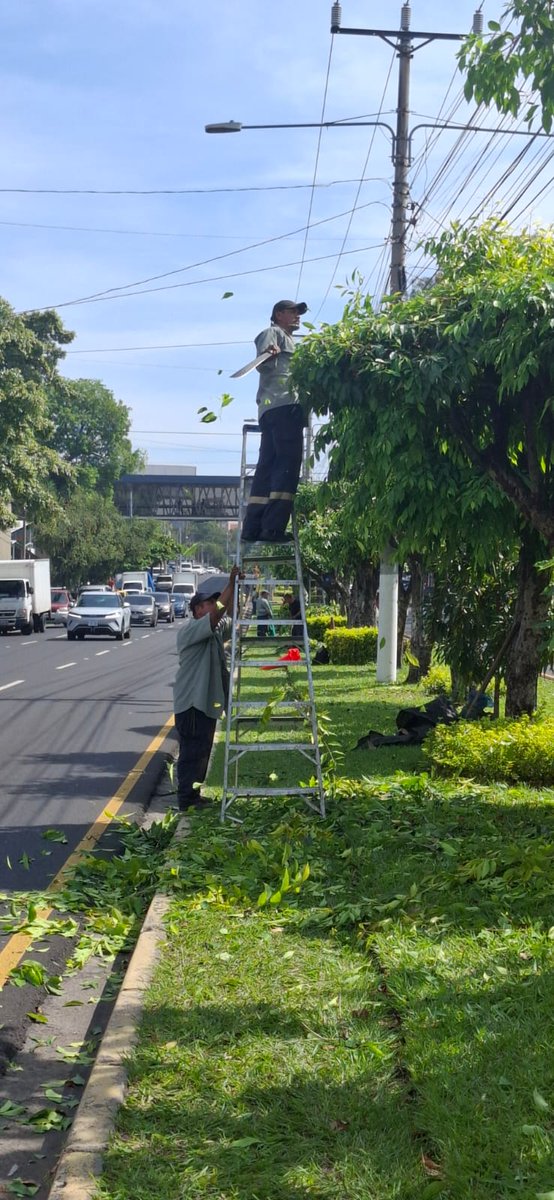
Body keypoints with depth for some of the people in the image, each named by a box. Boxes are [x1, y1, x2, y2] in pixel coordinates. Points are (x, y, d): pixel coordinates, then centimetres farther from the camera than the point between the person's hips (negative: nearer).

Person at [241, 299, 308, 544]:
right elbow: (263, 365, -10)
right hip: (282, 405, -10)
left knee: (268, 466, 3)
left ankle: (253, 527, -3)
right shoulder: (273, 333, 7)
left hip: (272, 410, 10)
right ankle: (273, 526, -25)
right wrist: (269, 354, -29)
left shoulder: (287, 340, 36)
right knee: (288, 463, -17)